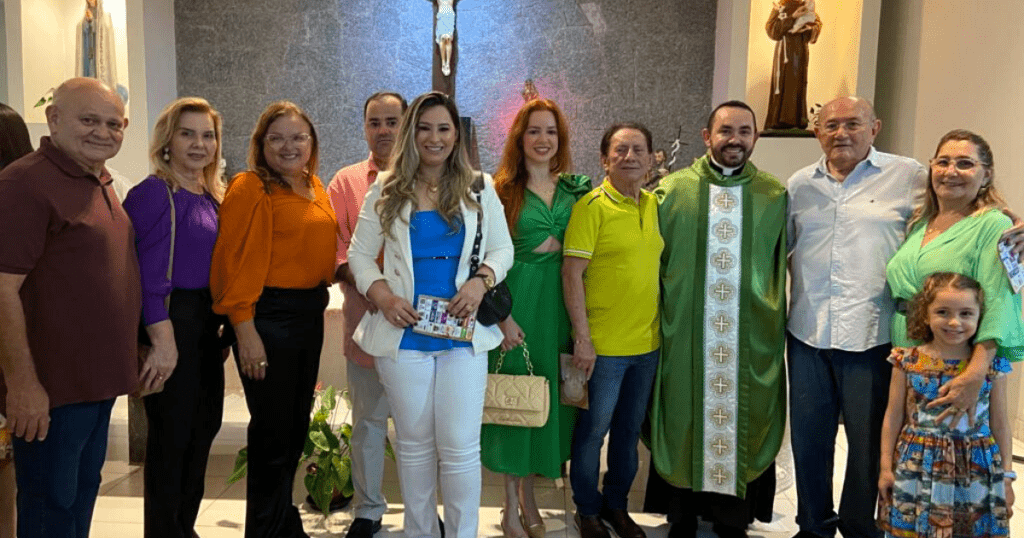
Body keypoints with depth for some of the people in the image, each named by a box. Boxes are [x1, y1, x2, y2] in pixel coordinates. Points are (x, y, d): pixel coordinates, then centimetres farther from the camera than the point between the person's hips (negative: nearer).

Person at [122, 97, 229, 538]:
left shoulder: (213, 196, 11)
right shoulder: (154, 192, -12)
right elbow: (148, 275, -17)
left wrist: (223, 324, 11)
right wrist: (162, 339, -21)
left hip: (206, 324, 8)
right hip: (172, 321, -8)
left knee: (204, 427, 16)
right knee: (172, 434, 1)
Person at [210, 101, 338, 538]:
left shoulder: (314, 186, 11)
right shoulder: (250, 188, -11)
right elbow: (236, 261, -16)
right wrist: (245, 329, -19)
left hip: (309, 312, 8)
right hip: (268, 315, -8)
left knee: (297, 423, 18)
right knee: (273, 429, 1)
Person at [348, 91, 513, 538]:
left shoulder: (479, 188, 6)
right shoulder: (386, 191, 4)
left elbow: (502, 249, 7)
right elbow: (359, 254, 6)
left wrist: (482, 280, -13)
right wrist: (383, 296, -11)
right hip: (404, 333, 1)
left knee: (460, 447, -1)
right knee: (414, 443, 13)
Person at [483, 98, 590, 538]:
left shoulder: (575, 189, 8)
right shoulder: (502, 190, -2)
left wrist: (556, 243, -5)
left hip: (558, 303, 4)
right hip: (517, 303, -3)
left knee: (548, 394, 9)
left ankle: (528, 495, 28)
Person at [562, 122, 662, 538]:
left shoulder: (653, 205, 7)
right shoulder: (592, 205, -11)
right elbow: (571, 274, -14)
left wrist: (660, 327, 10)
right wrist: (582, 339, -17)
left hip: (647, 343, 6)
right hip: (603, 346, -6)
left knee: (630, 430, 17)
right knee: (593, 430, 8)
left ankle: (616, 504, 36)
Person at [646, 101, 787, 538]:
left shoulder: (775, 195, 4)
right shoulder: (674, 189, 1)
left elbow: (782, 266, 9)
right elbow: (651, 259, 5)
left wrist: (778, 324, 5)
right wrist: (656, 318, 1)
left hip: (752, 338, 1)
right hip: (685, 335, -1)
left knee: (743, 422, 8)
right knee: (684, 421, 8)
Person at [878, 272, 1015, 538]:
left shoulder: (992, 366, -3)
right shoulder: (908, 361, -5)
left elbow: (1000, 424, 5)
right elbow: (893, 417, 1)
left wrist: (1007, 476, 6)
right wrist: (886, 467, 3)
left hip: (976, 473, 1)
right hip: (916, 470, 0)